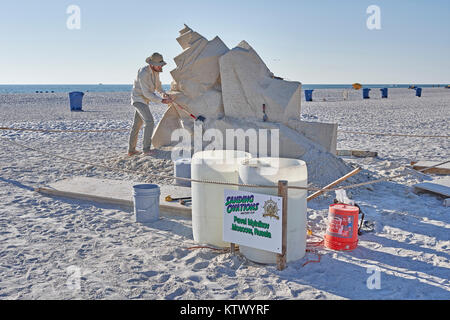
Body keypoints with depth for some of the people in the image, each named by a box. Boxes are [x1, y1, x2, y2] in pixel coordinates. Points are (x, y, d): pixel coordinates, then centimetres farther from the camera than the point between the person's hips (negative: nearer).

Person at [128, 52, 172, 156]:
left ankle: (131, 150, 19)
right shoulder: (143, 73, -27)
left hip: (144, 100, 9)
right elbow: (147, 93, -26)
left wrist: (163, 93, -10)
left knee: (137, 124, 12)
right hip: (138, 99, -9)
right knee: (149, 122, -19)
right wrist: (162, 101, -26)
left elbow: (157, 86, 11)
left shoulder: (156, 71, -1)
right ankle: (146, 149, -16)